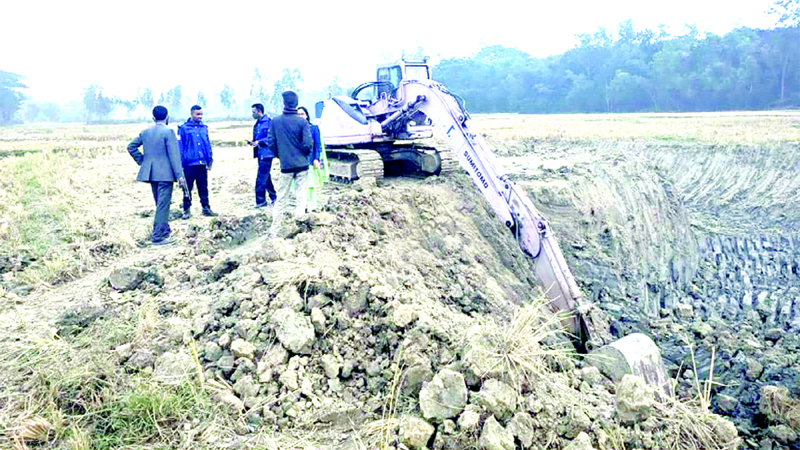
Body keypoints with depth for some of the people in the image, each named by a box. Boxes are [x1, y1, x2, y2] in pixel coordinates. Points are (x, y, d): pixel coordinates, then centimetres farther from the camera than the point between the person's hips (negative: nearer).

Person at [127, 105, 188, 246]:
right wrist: (180, 176, -14)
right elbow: (174, 155, -14)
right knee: (163, 206, -3)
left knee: (161, 204, 19)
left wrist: (142, 161, 15)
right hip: (165, 174, -7)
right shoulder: (168, 132, -11)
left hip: (151, 173, 7)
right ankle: (158, 237, -3)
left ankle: (165, 232, 28)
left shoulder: (145, 132, 9)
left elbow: (131, 147, 13)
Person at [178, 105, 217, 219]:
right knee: (188, 188, 5)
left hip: (202, 164, 4)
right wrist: (180, 164, -6)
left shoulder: (204, 128, 9)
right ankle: (186, 210, 13)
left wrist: (210, 161, 12)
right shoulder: (184, 128, -3)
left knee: (203, 188, 10)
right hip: (189, 164, -4)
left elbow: (208, 145, 14)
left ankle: (206, 208, 18)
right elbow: (180, 147, -3)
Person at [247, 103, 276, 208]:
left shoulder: (268, 122, -13)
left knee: (261, 179, -7)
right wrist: (253, 142, 6)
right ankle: (273, 198, 25)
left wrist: (259, 142, -18)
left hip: (266, 153, -9)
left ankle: (260, 201, 0)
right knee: (266, 177, 15)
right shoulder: (257, 123, 15)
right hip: (261, 153, 9)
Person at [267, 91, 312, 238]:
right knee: (301, 194, 15)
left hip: (286, 165, 1)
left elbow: (271, 143, -1)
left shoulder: (275, 121, -2)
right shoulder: (302, 122, -6)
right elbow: (308, 144, -11)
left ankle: (274, 230, 10)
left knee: (281, 198, 8)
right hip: (302, 164, -1)